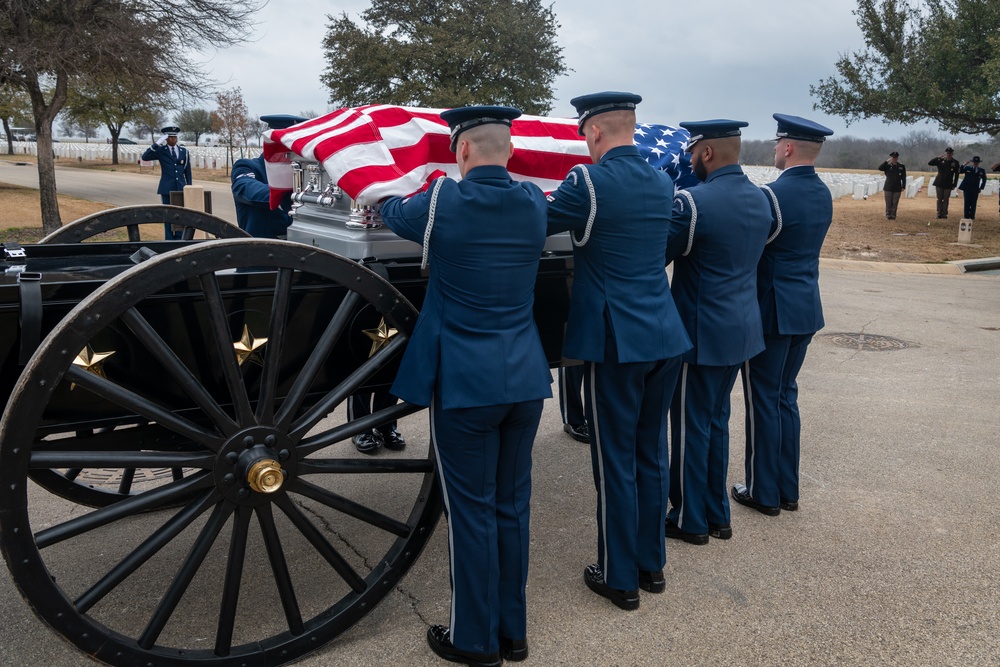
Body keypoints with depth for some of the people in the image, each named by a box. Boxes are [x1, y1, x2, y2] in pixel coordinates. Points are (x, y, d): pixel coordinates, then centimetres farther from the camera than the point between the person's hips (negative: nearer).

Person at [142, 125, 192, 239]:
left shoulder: (184, 151, 9)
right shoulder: (161, 150, 1)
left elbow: (187, 171, 13)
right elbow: (145, 157, -13)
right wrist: (157, 143, -19)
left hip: (181, 188, 2)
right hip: (167, 189, -2)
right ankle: (169, 240, 6)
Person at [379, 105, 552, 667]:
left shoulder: (444, 202, -10)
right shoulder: (535, 204, 2)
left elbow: (393, 213, 10)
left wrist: (387, 201, 34)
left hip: (464, 380, -5)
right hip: (525, 377, 5)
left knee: (472, 511, 5)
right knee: (512, 505, 15)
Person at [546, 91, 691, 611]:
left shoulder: (589, 182, -13)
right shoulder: (662, 183, 9)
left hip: (616, 340, -7)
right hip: (665, 334, 7)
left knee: (616, 460, 4)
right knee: (652, 452, 16)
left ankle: (620, 578, 18)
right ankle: (652, 564, 30)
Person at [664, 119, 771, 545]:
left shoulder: (693, 202, -20)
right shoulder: (759, 199, 5)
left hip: (702, 333, -8)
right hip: (742, 328, 8)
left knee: (691, 426, 6)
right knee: (717, 421, 19)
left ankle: (689, 520, 19)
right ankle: (717, 515, 30)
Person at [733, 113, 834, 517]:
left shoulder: (773, 195, -18)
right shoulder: (823, 194, 8)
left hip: (771, 312, -8)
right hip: (806, 309, 8)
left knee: (763, 400, 3)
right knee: (786, 396, 16)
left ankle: (764, 492, 14)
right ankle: (787, 489, 25)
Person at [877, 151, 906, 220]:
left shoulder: (902, 166, 5)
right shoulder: (888, 166, 3)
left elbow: (904, 177, 6)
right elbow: (880, 168, -14)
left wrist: (903, 186, -1)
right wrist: (887, 161, -18)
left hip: (897, 188, 1)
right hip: (888, 187, -1)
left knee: (895, 203, 2)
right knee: (888, 203, 2)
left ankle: (893, 216, 8)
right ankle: (888, 216, 9)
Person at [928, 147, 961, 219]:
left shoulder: (955, 162, 0)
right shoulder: (941, 160, 1)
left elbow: (956, 175, 2)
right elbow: (930, 163, -4)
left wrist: (954, 185, -2)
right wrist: (938, 157, -13)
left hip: (948, 184, -1)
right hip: (939, 183, 1)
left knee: (946, 199, 3)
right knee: (939, 199, 4)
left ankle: (944, 214, 8)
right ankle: (939, 214, 7)